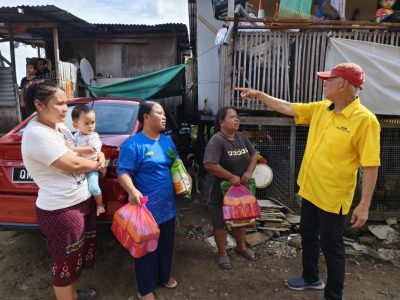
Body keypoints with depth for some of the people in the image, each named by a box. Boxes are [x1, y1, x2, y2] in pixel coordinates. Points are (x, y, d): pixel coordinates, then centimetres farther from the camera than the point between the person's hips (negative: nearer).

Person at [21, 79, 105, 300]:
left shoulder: (60, 128, 7)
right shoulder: (37, 134, -22)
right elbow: (72, 164, -25)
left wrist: (99, 155, 0)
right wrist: (97, 164, -6)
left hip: (81, 201, 10)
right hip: (60, 211, -10)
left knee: (77, 257, 27)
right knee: (66, 264, 11)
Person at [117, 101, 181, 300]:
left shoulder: (167, 141, 8)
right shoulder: (133, 144, -15)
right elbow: (123, 172, -19)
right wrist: (132, 191, -36)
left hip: (167, 204, 7)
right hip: (147, 207, -7)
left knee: (166, 244, 21)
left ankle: (164, 275, 44)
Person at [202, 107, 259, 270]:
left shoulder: (241, 137, 2)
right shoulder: (216, 141, -21)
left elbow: (254, 154, 8)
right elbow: (209, 165, -30)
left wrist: (249, 172, -9)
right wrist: (231, 177, -24)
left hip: (241, 187, 7)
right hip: (222, 189, -7)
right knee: (220, 222, 8)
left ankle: (241, 247, 41)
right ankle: (222, 253, 26)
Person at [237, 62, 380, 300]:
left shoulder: (365, 120, -19)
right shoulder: (319, 109, 1)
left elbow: (371, 166, -18)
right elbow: (287, 107, 8)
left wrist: (364, 205, -19)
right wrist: (258, 94, 7)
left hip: (333, 197, -7)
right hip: (310, 190, 7)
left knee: (331, 246, 9)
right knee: (308, 236, 22)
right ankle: (311, 278, 46)